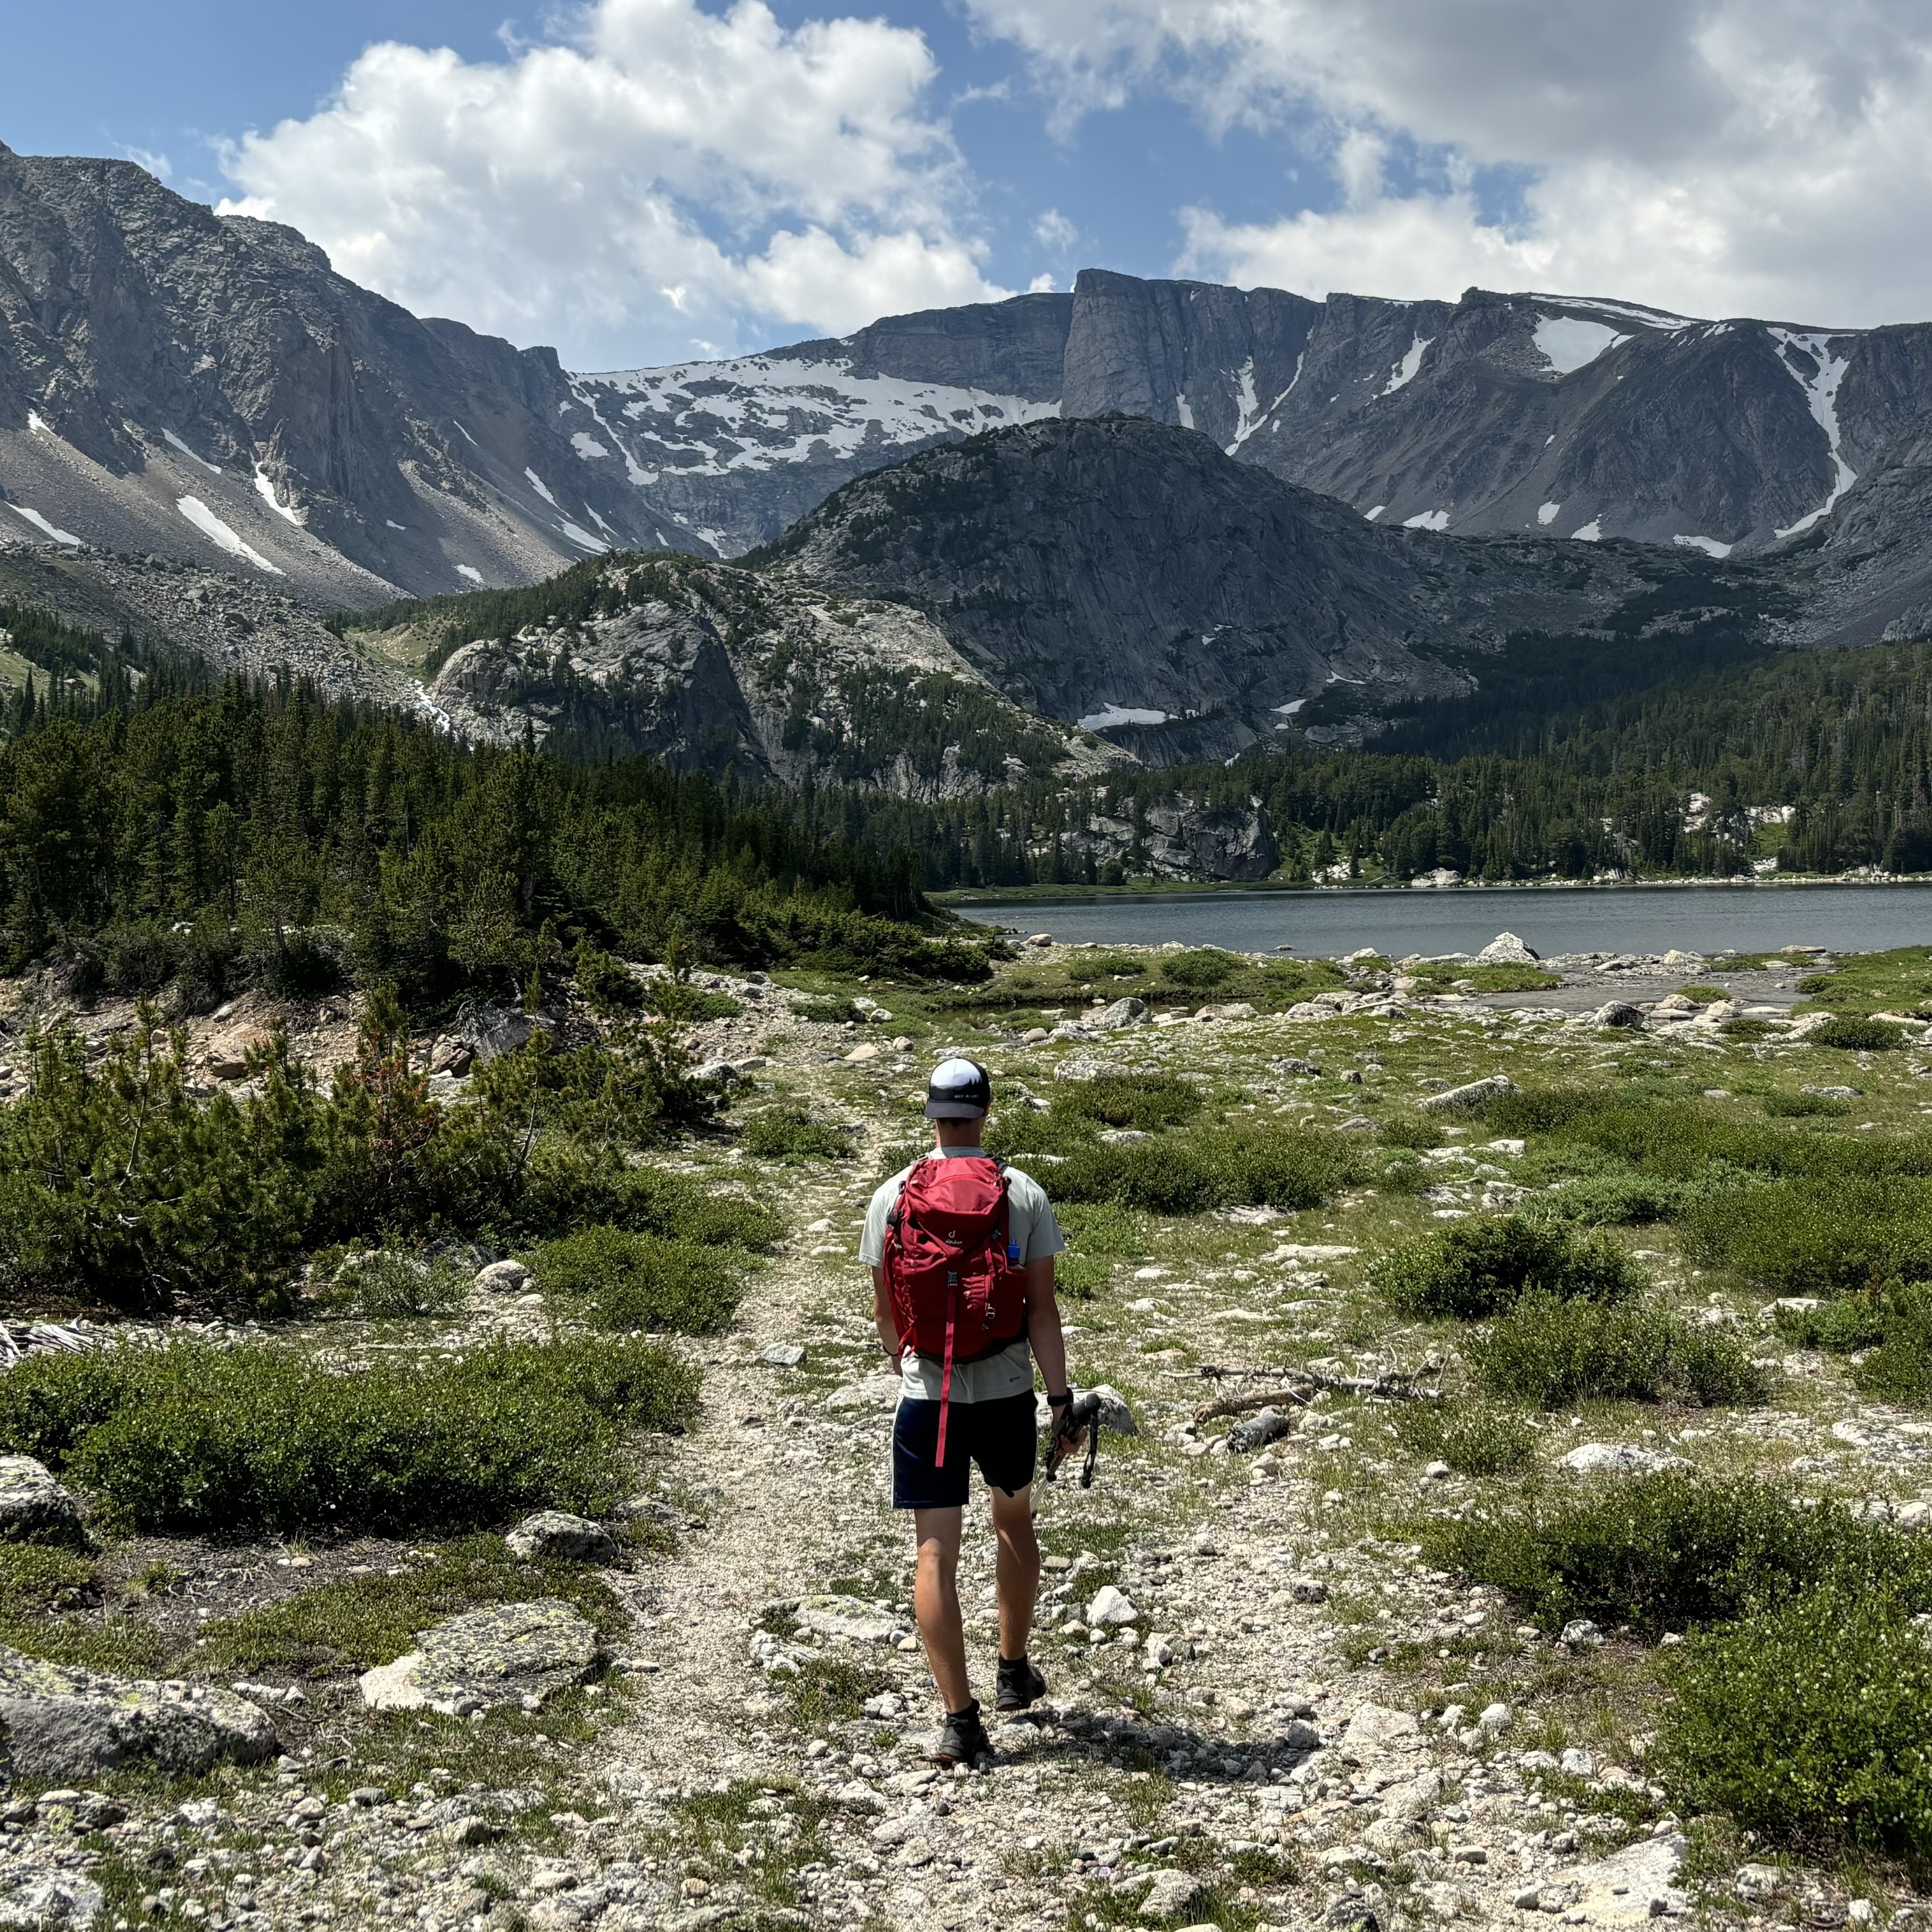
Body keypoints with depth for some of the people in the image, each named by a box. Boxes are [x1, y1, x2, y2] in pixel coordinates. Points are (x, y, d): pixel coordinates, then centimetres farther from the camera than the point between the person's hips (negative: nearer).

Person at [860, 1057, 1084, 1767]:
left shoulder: (893, 1197, -3)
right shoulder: (1024, 1194, -6)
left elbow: (884, 1310, 6)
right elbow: (1042, 1310, -7)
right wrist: (1062, 1399, -1)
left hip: (926, 1399, -1)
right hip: (1007, 1395, 1)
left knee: (936, 1555, 2)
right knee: (1014, 1526, 24)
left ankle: (961, 1719, -1)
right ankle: (1014, 1673, 38)